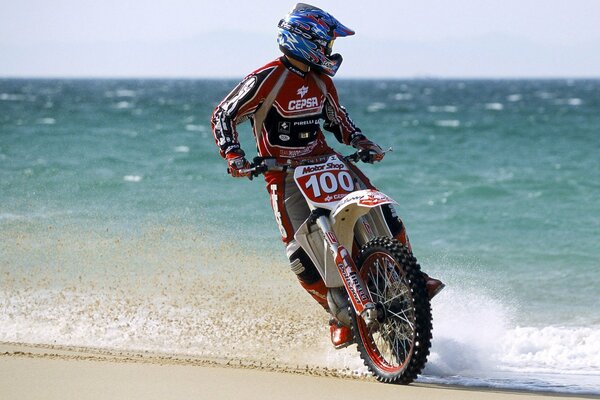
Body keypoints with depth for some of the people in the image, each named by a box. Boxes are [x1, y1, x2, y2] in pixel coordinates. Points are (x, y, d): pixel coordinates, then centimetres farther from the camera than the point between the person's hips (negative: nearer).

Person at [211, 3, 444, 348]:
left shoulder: (321, 80, 6)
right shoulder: (268, 79, -15)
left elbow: (337, 118, 23)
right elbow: (224, 116, -13)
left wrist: (361, 142, 6)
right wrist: (234, 157, -25)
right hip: (284, 173, -6)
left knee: (383, 212, -9)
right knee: (301, 252, -15)